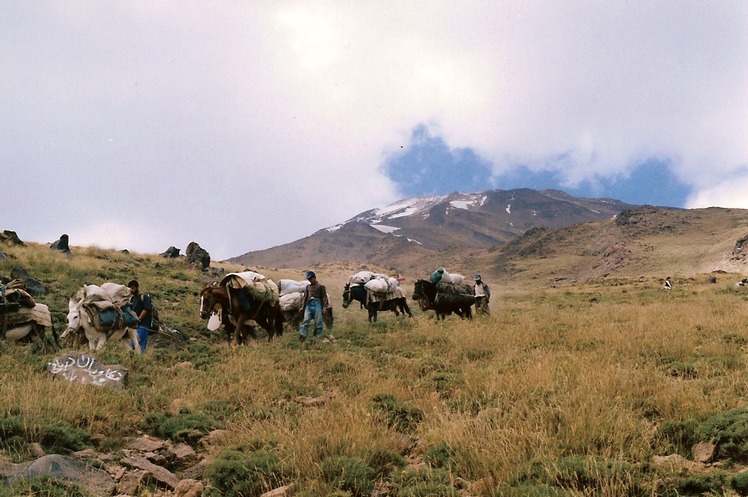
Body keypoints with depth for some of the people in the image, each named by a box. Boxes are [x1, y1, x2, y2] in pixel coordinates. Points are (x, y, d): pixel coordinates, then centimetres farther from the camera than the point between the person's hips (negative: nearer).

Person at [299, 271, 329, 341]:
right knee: (305, 320, -13)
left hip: (317, 304, -3)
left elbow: (324, 297, 4)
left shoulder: (321, 286, 10)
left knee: (318, 322, -5)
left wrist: (325, 307, -7)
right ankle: (303, 335, -23)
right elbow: (305, 297, 21)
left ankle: (318, 338, -3)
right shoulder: (308, 287, 23)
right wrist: (303, 307, 12)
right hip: (309, 305, 3)